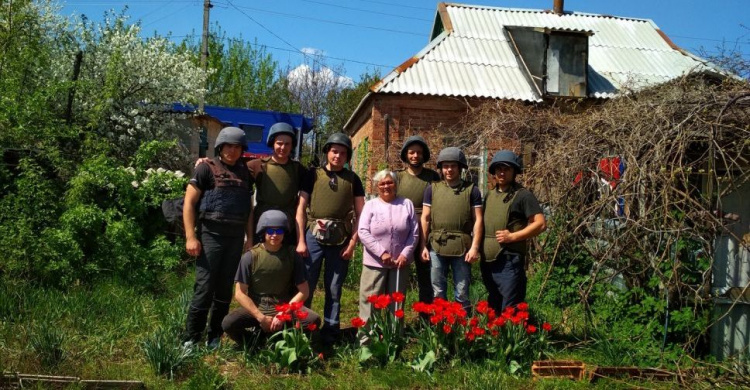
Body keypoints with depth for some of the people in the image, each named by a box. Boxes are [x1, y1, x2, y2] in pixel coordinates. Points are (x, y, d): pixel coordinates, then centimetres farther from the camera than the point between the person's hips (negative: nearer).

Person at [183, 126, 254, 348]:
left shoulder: (245, 174, 14)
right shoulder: (207, 168, 0)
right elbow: (189, 203, -4)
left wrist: (251, 239, 14)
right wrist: (190, 237, -12)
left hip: (236, 237, 5)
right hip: (211, 234, -4)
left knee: (225, 290, 9)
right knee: (204, 288, -5)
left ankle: (215, 338, 19)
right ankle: (191, 339, 4)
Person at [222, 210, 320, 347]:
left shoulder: (292, 255, -3)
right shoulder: (251, 256, -7)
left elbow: (304, 291, -2)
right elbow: (240, 293, -8)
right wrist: (261, 317, -16)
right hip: (256, 308, -1)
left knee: (314, 319, -25)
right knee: (228, 323, -29)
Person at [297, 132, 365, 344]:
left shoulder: (352, 179, 9)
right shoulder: (314, 175, 6)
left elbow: (361, 213, 8)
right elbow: (301, 208, 3)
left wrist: (352, 242, -1)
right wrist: (301, 240, -4)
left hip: (340, 240, 1)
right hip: (314, 236, -1)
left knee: (334, 289, 7)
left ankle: (330, 329, 18)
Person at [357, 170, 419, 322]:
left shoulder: (407, 204, 5)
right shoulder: (370, 205, 1)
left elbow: (414, 233, 4)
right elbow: (363, 232, -8)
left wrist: (405, 254, -8)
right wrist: (382, 253, -16)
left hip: (400, 262, 2)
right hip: (375, 262, -2)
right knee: (370, 300, 1)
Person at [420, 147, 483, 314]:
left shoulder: (471, 190, 4)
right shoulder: (432, 189, 7)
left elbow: (477, 220, 1)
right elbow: (425, 218, 7)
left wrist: (474, 247, -7)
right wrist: (424, 246, 1)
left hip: (462, 247, -1)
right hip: (436, 247, 1)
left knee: (462, 293, 7)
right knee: (437, 293, 9)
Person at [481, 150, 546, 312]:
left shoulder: (523, 195, -4)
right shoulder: (489, 195, 16)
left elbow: (541, 224, -10)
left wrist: (512, 236, -16)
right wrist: (479, 247, 10)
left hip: (510, 261, -7)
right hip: (488, 261, 7)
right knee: (492, 309, 18)